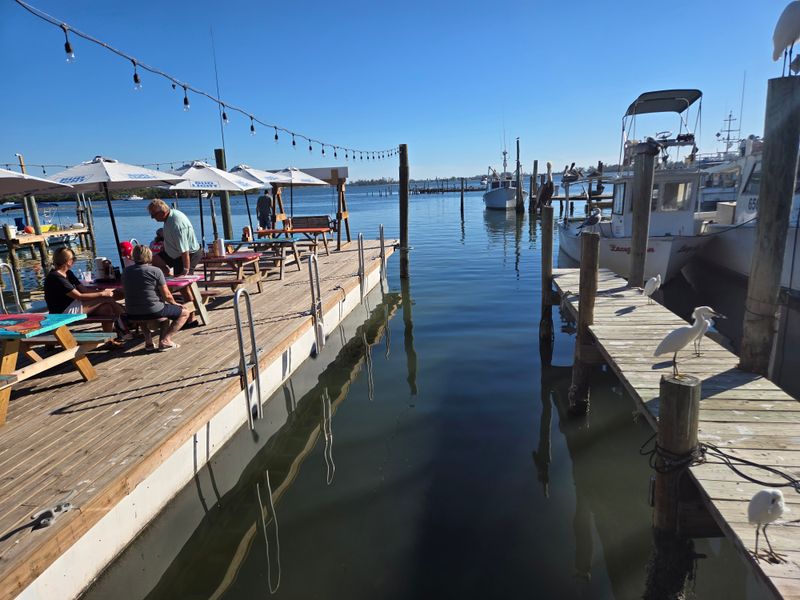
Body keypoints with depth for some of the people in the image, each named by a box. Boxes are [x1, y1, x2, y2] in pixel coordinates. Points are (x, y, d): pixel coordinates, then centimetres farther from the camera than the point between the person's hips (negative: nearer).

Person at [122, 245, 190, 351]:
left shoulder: (126, 272, 5)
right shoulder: (156, 271, -12)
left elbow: (127, 292, 16)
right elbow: (167, 295, -11)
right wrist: (174, 303, 11)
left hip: (132, 314, 6)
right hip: (153, 312, -6)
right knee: (185, 313, 11)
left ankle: (148, 341, 25)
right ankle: (165, 339, -3)